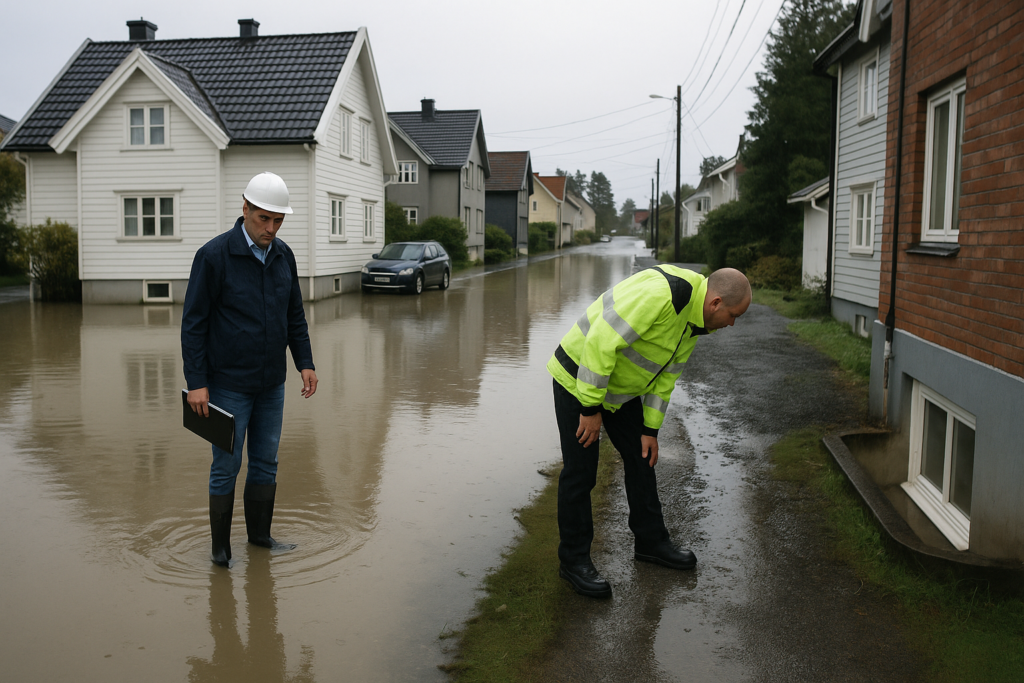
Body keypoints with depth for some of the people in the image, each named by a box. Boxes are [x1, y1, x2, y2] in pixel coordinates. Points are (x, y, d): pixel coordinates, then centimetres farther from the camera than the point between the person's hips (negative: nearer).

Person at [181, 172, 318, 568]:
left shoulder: (283, 255, 3)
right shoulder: (214, 255, -14)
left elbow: (295, 316, 12)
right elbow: (193, 322, -12)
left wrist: (305, 363, 4)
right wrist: (196, 382, -15)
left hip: (271, 383, 5)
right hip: (228, 384, -5)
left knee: (266, 462, 13)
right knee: (226, 466, 3)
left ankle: (260, 534, 28)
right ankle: (221, 546, 19)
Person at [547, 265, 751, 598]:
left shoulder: (694, 320, 0)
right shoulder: (657, 294, -32)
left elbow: (665, 375, 9)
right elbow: (601, 342, -33)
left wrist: (650, 429, 8)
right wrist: (591, 408, -26)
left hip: (620, 387, 9)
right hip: (579, 376, -9)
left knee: (641, 458, 14)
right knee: (580, 471, -3)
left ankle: (650, 541, 29)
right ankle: (574, 559, 11)